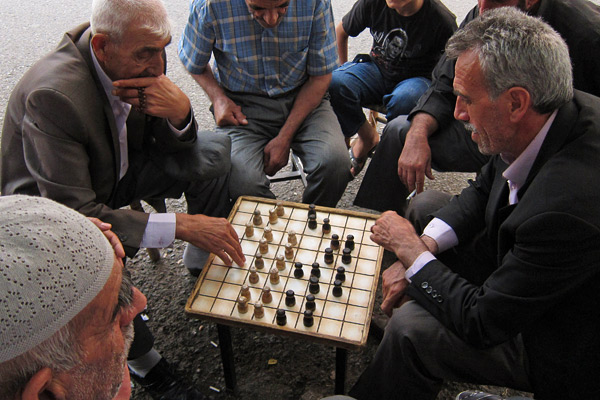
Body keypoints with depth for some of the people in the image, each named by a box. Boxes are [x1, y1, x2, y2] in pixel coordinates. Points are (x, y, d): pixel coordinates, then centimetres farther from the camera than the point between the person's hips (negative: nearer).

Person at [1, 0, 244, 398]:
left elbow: (172, 144, -5)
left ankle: (201, 266, 12)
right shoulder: (53, 96, -36)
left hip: (118, 170, 6)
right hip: (51, 201, -6)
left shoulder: (144, 58, -16)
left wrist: (180, 112, -30)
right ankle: (140, 357, -7)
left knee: (214, 156, -7)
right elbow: (71, 214, -36)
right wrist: (180, 225, -40)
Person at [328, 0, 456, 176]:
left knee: (404, 98, -40)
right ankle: (367, 137, -2)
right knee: (334, 82, -26)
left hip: (417, 78, -3)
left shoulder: (442, 20, -19)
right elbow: (340, 31, 8)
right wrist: (344, 70, 9)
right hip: (377, 69, 3)